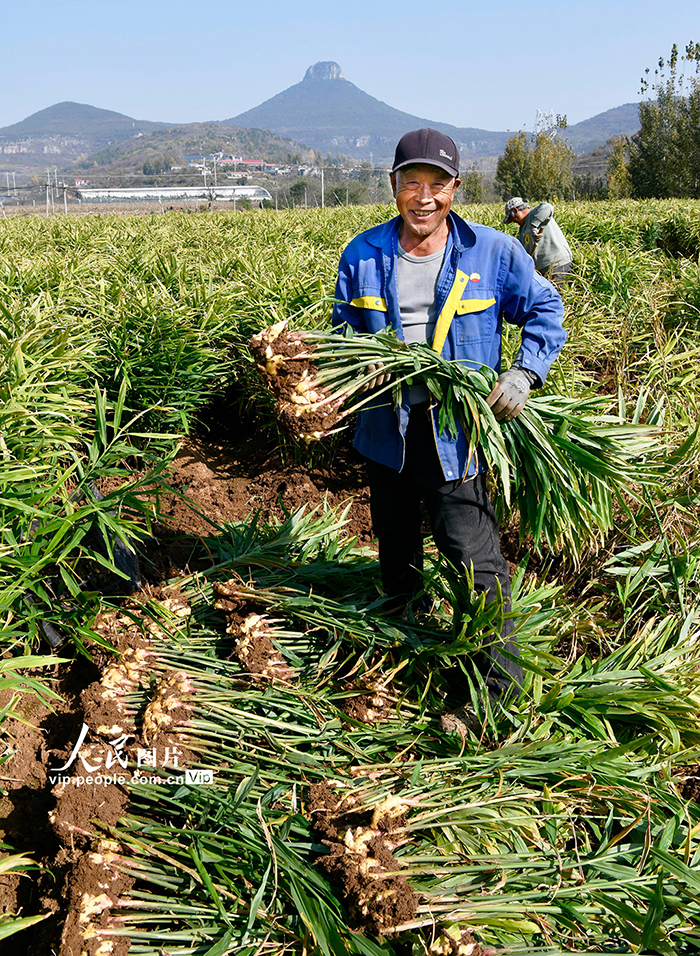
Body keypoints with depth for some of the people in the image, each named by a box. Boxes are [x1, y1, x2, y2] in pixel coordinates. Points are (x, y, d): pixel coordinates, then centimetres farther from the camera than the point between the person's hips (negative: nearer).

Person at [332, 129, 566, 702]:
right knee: (394, 542, 22)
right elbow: (343, 331, 11)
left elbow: (545, 310, 6)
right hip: (385, 425, 4)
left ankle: (502, 676, 8)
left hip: (455, 430, -4)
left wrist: (525, 373, -11)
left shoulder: (494, 253, -5)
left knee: (474, 555, -7)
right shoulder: (363, 255, 1)